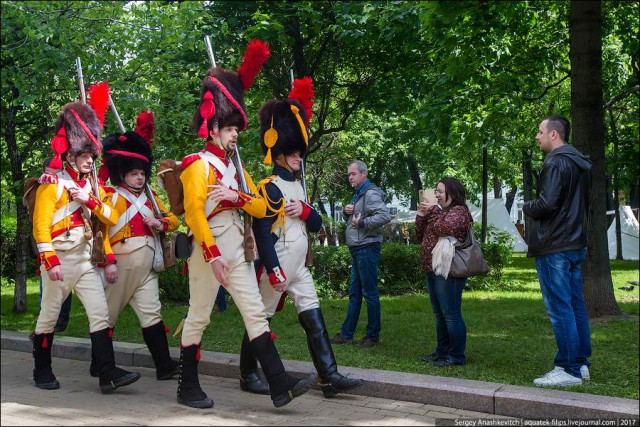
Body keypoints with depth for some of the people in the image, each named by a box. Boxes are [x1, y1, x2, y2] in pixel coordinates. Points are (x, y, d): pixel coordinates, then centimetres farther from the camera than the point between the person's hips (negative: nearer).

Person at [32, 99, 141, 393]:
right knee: (49, 317, 6)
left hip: (85, 261, 6)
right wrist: (50, 261, -20)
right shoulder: (53, 184, -7)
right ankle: (42, 372, 22)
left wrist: (90, 200, -12)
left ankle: (108, 374, -10)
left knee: (100, 314, -6)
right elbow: (41, 225, -13)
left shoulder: (93, 186, 13)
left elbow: (111, 218, 4)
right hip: (59, 261, -6)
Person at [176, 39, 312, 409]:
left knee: (256, 313, 0)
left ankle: (280, 384, -4)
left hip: (238, 250, 8)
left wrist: (235, 196, -9)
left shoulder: (236, 166, 18)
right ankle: (188, 388, 13)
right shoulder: (199, 165, -6)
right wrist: (213, 254, -23)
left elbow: (261, 208, 11)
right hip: (210, 250, -7)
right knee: (198, 318, 1)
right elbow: (194, 212, -16)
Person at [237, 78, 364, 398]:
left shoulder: (297, 186, 16)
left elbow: (317, 225, 16)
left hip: (299, 267, 8)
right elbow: (262, 231, -18)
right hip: (277, 267, -8)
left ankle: (329, 377, 0)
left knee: (314, 321, 2)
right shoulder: (269, 188, -11)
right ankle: (248, 375, 16)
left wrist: (305, 211, -8)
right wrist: (274, 272, -22)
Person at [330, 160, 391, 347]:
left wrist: (362, 222, -21)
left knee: (370, 293, -4)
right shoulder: (358, 194, 17)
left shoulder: (371, 193, -13)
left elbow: (385, 216, -27)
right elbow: (350, 218, 27)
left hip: (367, 249, -10)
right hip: (357, 249, 10)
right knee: (354, 293, 12)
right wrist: (346, 211, 5)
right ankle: (346, 333, 17)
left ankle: (373, 335, 3)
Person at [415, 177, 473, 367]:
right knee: (439, 315, 15)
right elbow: (421, 238, 19)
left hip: (448, 271, -10)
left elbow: (447, 228, -26)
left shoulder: (459, 211, -6)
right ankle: (442, 351, 23)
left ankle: (456, 356, -3)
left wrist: (433, 210, -14)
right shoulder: (439, 212, 21)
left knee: (451, 314, -8)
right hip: (433, 269, 10)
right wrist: (421, 216, 6)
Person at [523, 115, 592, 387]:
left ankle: (569, 369, -4)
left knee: (559, 308, -6)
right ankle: (581, 363, 17)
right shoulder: (580, 164, 15)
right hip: (576, 244, 10)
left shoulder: (556, 163, -15)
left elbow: (546, 203, -23)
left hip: (553, 247, -9)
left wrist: (528, 207, -4)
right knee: (576, 306, 12)